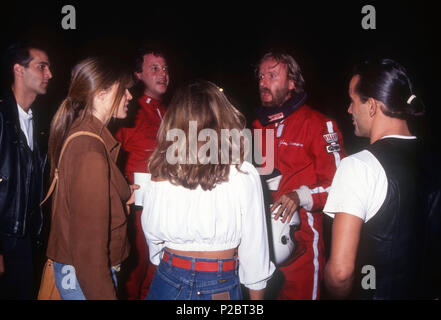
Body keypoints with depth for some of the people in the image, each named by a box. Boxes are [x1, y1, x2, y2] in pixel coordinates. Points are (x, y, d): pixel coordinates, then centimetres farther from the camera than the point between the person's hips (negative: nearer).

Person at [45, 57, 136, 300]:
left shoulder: (80, 133, 5)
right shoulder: (90, 149, -24)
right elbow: (88, 240, -26)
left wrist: (122, 196, 9)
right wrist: (103, 295, -22)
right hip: (86, 277, -9)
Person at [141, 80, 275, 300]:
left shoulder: (161, 174, -12)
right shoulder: (244, 176, -17)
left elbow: (152, 232, -1)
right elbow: (254, 248, -11)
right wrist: (256, 295, 3)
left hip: (167, 282, 2)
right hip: (220, 287, -1)